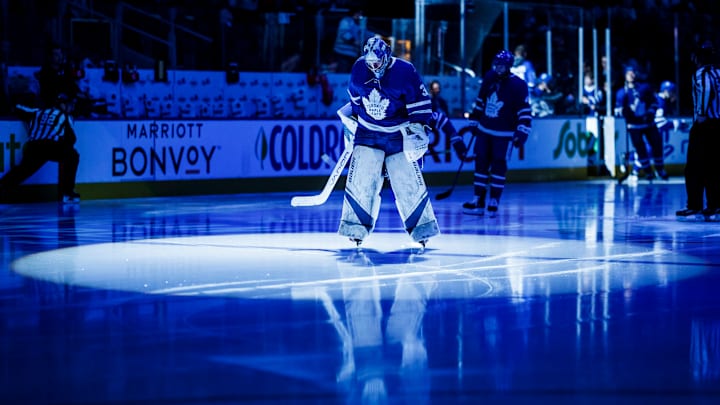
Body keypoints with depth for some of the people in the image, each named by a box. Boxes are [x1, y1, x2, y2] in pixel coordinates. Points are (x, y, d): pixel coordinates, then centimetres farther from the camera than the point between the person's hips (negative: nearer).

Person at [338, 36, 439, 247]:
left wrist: (418, 126, -14)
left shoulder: (405, 71, -16)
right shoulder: (359, 68, -5)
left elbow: (420, 100, -10)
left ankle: (421, 229, 5)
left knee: (408, 182, -5)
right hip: (368, 134, 3)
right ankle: (356, 228, 3)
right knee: (359, 180, -6)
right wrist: (353, 118, 19)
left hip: (398, 135, -3)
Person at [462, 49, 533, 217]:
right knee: (481, 163, 5)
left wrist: (522, 132, -19)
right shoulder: (489, 78, 3)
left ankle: (494, 201, 6)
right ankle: (478, 201, 9)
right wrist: (473, 121, 18)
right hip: (484, 129, 5)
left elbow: (525, 111, -14)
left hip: (503, 134, -5)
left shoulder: (517, 85, -14)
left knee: (498, 165, -3)